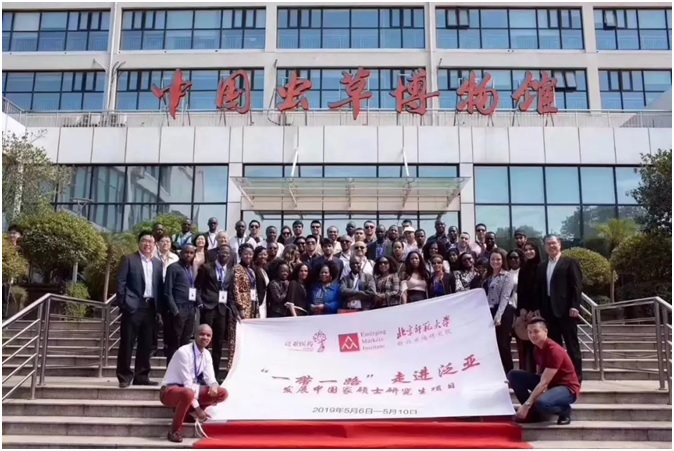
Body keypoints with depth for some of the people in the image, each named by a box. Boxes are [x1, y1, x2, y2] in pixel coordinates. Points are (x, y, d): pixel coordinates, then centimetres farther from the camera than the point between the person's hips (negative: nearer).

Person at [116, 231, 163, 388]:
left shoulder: (158, 263, 15)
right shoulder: (129, 260, 2)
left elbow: (160, 286, 12)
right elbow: (121, 282, -3)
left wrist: (159, 309, 5)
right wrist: (123, 304, -11)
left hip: (150, 307, 5)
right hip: (133, 306, -4)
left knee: (146, 344, 7)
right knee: (127, 343, -1)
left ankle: (141, 376, 14)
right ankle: (124, 376, 6)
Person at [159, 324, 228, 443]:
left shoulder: (206, 354, 1)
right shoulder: (184, 352, -22)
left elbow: (209, 377, -2)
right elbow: (187, 383, -25)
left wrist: (213, 386, -28)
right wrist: (197, 408, -26)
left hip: (191, 389, 8)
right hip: (170, 391, -7)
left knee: (222, 393, -6)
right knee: (188, 394, -41)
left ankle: (186, 410, 4)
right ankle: (174, 431, -19)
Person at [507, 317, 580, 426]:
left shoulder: (554, 351, -25)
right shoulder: (538, 348, 2)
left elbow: (544, 382, -29)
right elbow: (540, 375, 7)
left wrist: (526, 404, -30)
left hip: (567, 388, -8)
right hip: (548, 384, 8)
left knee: (541, 403, -39)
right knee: (513, 375, -6)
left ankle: (564, 410, -4)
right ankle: (533, 412, 0)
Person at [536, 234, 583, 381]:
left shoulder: (570, 262, 2)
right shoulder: (541, 266, 17)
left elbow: (577, 286, -5)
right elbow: (539, 289, 15)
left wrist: (574, 306, -14)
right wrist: (539, 309, 6)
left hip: (566, 310, -5)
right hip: (548, 311, 5)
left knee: (572, 344, 0)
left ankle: (576, 376, 4)